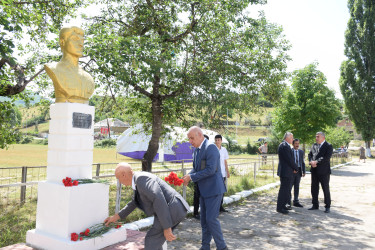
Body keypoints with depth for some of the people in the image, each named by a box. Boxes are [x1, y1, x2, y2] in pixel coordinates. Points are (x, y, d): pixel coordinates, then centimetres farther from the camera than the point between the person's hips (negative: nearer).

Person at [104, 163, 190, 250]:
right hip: (174, 210, 10)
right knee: (154, 242, 20)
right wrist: (116, 217, 33)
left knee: (151, 242, 1)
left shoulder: (141, 178, -17)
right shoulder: (139, 180, 17)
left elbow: (159, 200, -27)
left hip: (171, 210, -10)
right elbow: (135, 202, 32)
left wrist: (166, 228, -25)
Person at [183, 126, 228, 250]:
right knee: (204, 220, 15)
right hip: (204, 190, 9)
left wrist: (191, 177, -20)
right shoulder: (197, 150, 10)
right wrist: (188, 176, -4)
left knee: (211, 219, -5)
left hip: (213, 189, -9)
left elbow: (210, 169, -24)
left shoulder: (210, 147, -18)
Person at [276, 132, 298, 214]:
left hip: (286, 171, 11)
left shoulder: (285, 145, 16)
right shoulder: (284, 146, -19)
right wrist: (296, 168, -6)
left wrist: (294, 168, 7)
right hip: (285, 171, -11)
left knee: (286, 189, 18)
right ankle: (279, 208, 2)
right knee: (283, 189, -5)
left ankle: (283, 205, 28)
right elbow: (289, 159, -20)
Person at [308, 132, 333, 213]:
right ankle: (315, 205, 24)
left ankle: (327, 206, 16)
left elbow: (327, 157, -18)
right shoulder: (314, 145, 12)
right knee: (314, 188, 12)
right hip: (314, 170, 6)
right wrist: (311, 162, -10)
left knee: (326, 189, 4)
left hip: (323, 171, -6)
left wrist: (316, 162, -21)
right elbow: (310, 154, 9)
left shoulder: (328, 146, -6)